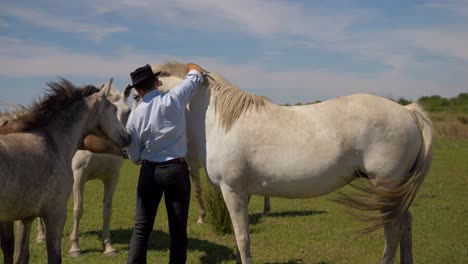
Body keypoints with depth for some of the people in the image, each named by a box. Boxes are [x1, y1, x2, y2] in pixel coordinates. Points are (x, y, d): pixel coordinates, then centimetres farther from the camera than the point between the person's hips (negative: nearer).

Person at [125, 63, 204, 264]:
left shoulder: (135, 116, -4)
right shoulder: (174, 99, -10)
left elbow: (134, 157, 4)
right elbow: (197, 74, 4)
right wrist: (190, 66, 26)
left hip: (149, 172, 2)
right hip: (176, 170, -1)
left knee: (141, 228, 9)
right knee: (178, 228, 7)